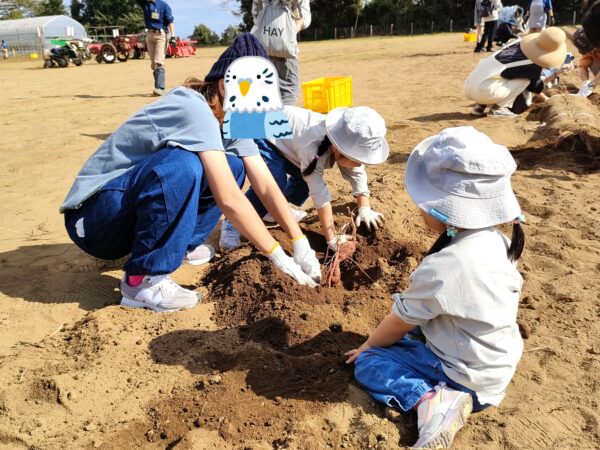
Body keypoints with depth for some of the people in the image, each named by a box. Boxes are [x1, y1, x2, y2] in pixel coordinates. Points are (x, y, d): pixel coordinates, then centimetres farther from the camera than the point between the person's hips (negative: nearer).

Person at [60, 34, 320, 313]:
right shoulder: (194, 109, -26)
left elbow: (266, 186, -4)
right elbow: (228, 199, -33)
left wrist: (301, 243, -10)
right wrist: (279, 256, -27)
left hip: (134, 206, 8)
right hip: (92, 216, -8)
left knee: (232, 168, -3)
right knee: (182, 165, -35)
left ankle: (178, 244, 7)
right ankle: (142, 280, -20)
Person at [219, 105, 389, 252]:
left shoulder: (347, 144, -15)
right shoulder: (312, 148, -39)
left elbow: (358, 175, -3)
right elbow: (320, 194, -39)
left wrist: (365, 209, -12)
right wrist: (332, 239, -35)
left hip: (284, 135, 8)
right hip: (262, 133, -8)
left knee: (308, 177, 8)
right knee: (274, 182, -30)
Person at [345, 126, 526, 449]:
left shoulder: (441, 267, -33)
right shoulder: (498, 242, -8)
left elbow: (399, 322, -15)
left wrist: (367, 346, 6)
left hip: (467, 380, -8)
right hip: (496, 367, 8)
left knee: (367, 364, 1)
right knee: (405, 336, 22)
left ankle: (432, 399, -13)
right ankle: (443, 398, 10)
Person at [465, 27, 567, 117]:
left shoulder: (520, 43, 14)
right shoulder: (533, 66, -6)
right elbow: (534, 85, 17)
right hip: (484, 90, -7)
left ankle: (481, 105, 14)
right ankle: (499, 107, -1)